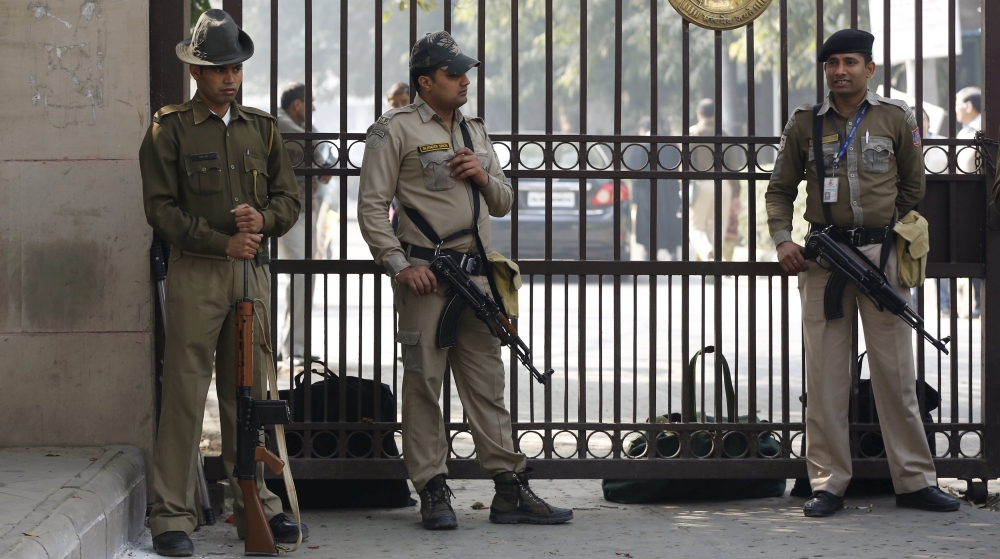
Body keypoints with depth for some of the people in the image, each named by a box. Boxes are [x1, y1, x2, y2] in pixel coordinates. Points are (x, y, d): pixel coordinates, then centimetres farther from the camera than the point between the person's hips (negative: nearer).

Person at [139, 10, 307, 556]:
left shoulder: (261, 127, 14)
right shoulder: (170, 128, 0)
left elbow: (289, 197, 14)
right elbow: (160, 207, -5)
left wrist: (264, 218, -8)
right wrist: (221, 242, -13)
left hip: (253, 271, 5)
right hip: (195, 272, -4)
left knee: (248, 394, 9)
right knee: (185, 395, -6)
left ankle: (253, 505, 16)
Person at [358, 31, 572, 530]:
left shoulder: (475, 131, 20)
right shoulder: (396, 130, -1)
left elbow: (504, 203, 23)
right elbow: (372, 207, -5)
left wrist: (483, 176, 1)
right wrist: (400, 266, -13)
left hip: (475, 276, 6)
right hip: (425, 277, -6)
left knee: (488, 382, 6)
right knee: (423, 382, -3)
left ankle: (511, 492, 7)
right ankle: (433, 493, 2)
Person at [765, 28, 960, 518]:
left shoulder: (896, 119, 8)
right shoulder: (804, 124, 8)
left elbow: (912, 186, 15)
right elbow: (780, 190, 12)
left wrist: (889, 235, 8)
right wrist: (782, 240, -3)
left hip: (882, 253, 0)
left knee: (895, 369, 1)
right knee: (825, 372, 0)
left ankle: (914, 481, 7)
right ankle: (827, 483, 5)